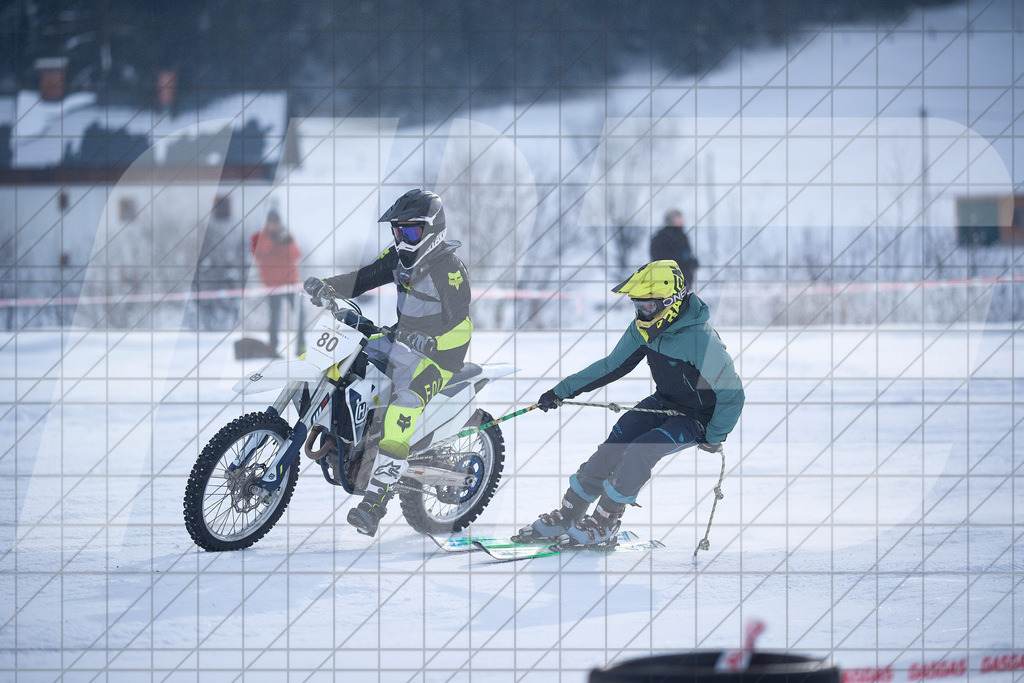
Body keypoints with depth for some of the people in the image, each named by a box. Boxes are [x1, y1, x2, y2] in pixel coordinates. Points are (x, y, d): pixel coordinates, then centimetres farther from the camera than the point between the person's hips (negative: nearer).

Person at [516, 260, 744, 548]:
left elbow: (732, 394, -21)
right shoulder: (644, 329, -7)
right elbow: (612, 366, 7)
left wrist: (713, 438, -12)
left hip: (695, 418, -7)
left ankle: (604, 527, -12)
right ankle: (566, 517, -5)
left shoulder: (700, 341, -30)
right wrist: (562, 390, 6)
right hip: (663, 403, 7)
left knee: (640, 451, -26)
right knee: (614, 446, -13)